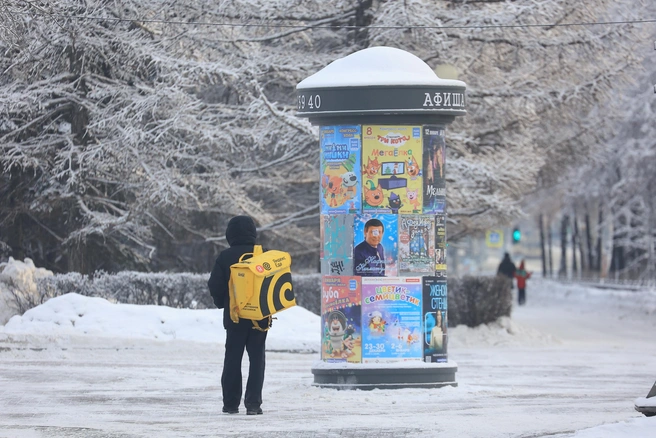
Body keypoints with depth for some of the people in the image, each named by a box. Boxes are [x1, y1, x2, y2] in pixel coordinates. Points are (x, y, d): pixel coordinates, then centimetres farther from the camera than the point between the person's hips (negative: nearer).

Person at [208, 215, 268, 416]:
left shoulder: (225, 257, -6)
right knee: (257, 358, 5)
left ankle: (231, 403, 6)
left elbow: (215, 285, -5)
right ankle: (253, 402, -3)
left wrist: (222, 303, 13)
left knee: (233, 358, 8)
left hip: (235, 316, 0)